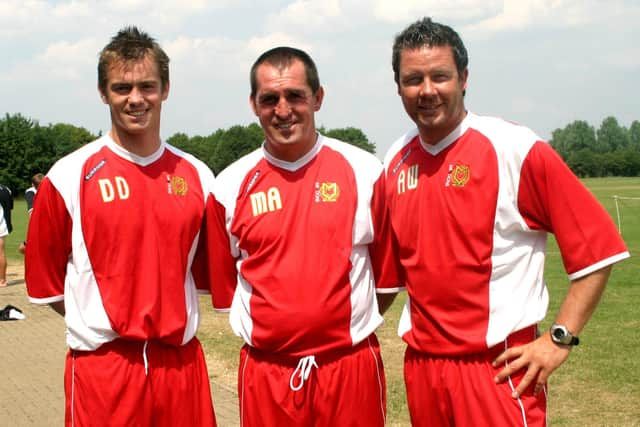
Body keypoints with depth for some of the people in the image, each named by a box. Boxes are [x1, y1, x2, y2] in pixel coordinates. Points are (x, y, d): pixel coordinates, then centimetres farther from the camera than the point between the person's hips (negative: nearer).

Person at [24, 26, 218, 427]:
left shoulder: (196, 176, 5)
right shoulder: (70, 176, -3)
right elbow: (46, 280, 2)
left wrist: (166, 315, 7)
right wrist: (102, 321, 1)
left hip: (182, 361, 3)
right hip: (103, 368, -3)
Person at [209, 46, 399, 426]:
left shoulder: (364, 171, 0)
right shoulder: (231, 185, 2)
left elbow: (387, 270, 6)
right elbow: (224, 282, 10)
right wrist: (275, 323, 7)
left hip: (352, 366, -1)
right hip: (266, 372, 1)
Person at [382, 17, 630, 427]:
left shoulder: (516, 149, -11)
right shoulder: (396, 161, 5)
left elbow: (597, 247, -9)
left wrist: (559, 339, -12)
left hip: (499, 366, -5)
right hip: (420, 363, 5)